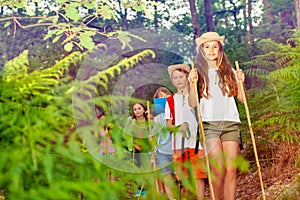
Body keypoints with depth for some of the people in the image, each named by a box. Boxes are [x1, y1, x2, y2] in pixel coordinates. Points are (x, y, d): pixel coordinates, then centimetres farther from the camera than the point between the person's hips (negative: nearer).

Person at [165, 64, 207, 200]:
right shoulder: (171, 100, 11)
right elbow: (168, 124, 10)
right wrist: (178, 127, -12)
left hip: (196, 141, -1)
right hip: (179, 143, 1)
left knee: (198, 175, -5)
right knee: (184, 177, 4)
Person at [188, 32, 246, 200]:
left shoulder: (229, 71, 15)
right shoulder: (198, 72, 10)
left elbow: (242, 98, 14)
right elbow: (192, 104, 2)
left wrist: (240, 82, -2)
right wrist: (193, 84, -11)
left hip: (231, 123, 2)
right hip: (209, 124, -2)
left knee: (231, 170, -6)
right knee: (218, 170, -12)